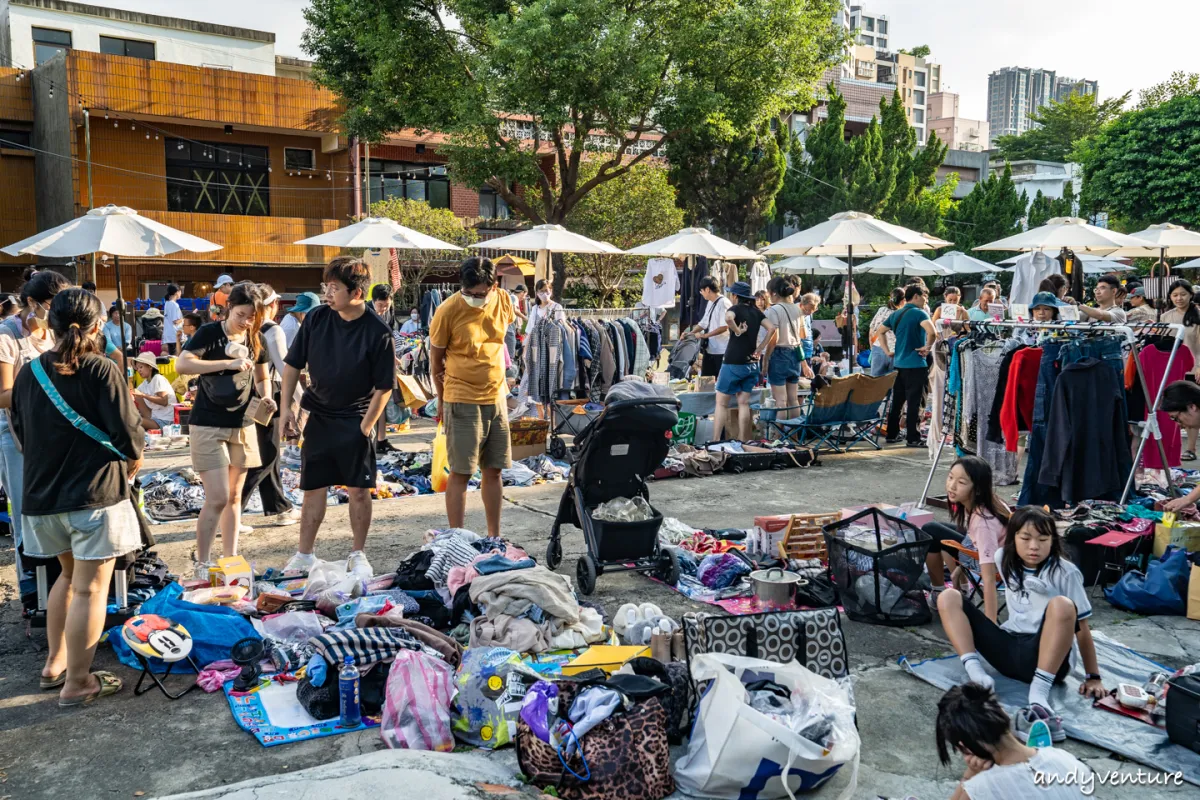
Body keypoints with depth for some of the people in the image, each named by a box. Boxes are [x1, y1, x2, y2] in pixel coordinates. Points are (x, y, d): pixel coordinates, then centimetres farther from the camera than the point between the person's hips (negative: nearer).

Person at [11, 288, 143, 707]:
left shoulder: (29, 373, 3)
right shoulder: (102, 371, -15)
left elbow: (21, 434, 13)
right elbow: (127, 434, -15)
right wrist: (132, 467, 6)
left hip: (43, 495, 6)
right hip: (96, 493, -6)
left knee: (70, 575, 25)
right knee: (90, 589, 3)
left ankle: (55, 663, 31)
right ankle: (77, 683, 10)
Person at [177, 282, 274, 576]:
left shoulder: (256, 340, 6)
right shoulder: (210, 332, -9)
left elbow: (263, 378, 17)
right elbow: (182, 364, -23)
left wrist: (266, 397, -4)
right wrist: (228, 364, -28)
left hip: (242, 425, 6)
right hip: (208, 426, -5)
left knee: (234, 496, 11)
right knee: (217, 497, -10)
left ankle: (230, 559, 21)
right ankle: (202, 565, 5)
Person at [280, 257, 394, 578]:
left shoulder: (377, 333, -16)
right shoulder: (316, 318, -5)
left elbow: (384, 387, -10)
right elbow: (292, 364, 5)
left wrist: (365, 428, -11)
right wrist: (286, 408, -1)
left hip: (355, 421, -3)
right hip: (319, 417, 3)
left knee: (359, 489, 3)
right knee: (313, 488, 10)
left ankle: (358, 555, 20)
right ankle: (304, 555, 22)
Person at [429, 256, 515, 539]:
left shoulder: (504, 301, -2)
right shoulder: (447, 311, -14)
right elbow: (436, 360, -3)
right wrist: (443, 400, 6)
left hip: (496, 397, 5)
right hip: (462, 402, -5)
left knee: (493, 470, 12)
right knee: (460, 472, -1)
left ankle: (494, 536, 23)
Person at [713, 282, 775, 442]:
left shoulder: (736, 309, -8)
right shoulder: (756, 311, 9)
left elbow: (728, 317, -31)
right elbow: (771, 328, 2)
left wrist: (737, 331, -17)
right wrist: (759, 348, 3)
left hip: (733, 362, -6)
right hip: (751, 363, 6)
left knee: (721, 403, 1)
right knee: (744, 403, 8)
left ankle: (715, 441, -3)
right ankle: (742, 441, 8)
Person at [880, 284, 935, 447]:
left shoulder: (896, 314, 11)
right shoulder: (918, 313, -12)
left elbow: (880, 331, 18)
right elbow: (931, 331, -29)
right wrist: (927, 347, -13)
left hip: (899, 364, 7)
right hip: (915, 364, -7)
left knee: (896, 401, 13)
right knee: (914, 403, -3)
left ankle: (892, 435, 18)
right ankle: (913, 439, 0)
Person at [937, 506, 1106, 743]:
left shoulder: (1065, 573, -7)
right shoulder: (1004, 559, 4)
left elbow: (1082, 628, -4)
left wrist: (1093, 677, -5)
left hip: (1045, 658, -4)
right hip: (1008, 649, 4)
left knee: (1062, 606, -33)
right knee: (949, 597, -9)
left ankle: (1038, 694, -37)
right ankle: (976, 674, -27)